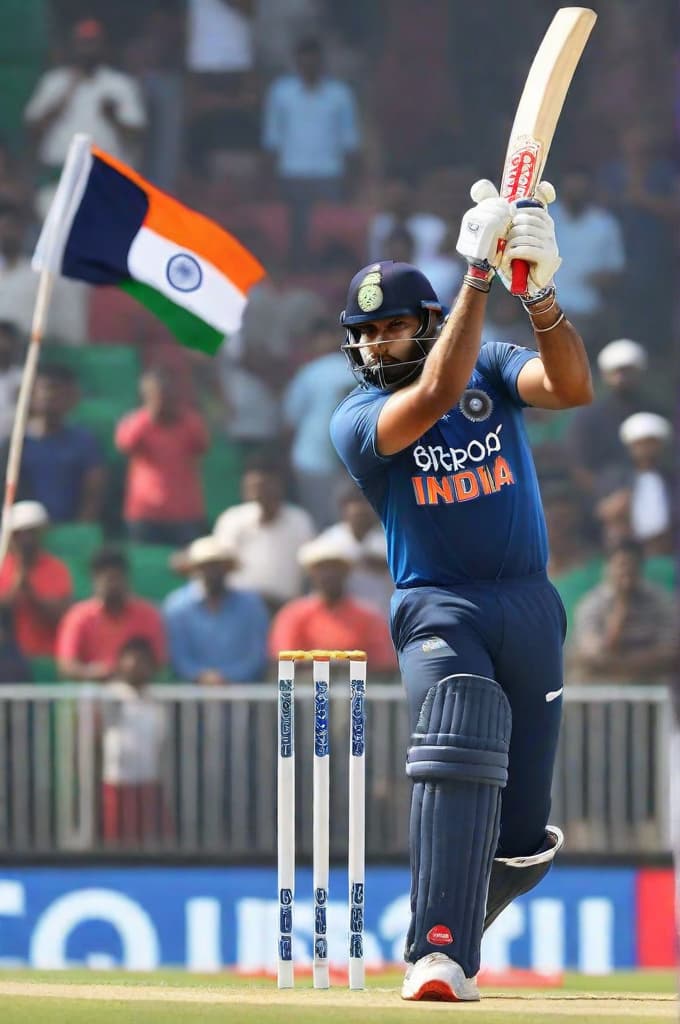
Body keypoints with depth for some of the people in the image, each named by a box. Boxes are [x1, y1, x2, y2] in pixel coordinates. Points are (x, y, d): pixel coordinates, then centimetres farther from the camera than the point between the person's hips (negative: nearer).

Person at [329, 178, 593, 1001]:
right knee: (459, 749, -32)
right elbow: (435, 395, -24)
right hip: (439, 608, -3)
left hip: (529, 607, 3)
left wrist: (539, 293, -33)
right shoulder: (357, 420, -3)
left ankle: (455, 926, 35)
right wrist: (478, 275, -27)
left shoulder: (492, 368, 5)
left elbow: (571, 386, -15)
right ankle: (440, 955, -36)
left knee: (522, 839, 4)